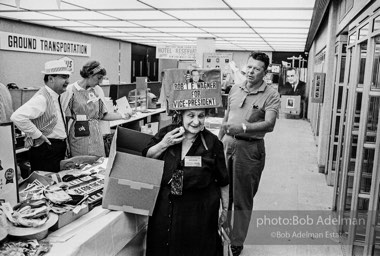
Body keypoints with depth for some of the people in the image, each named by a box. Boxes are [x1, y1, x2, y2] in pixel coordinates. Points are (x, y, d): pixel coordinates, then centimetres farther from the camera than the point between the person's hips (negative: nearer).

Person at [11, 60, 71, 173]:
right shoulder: (42, 98, -20)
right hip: (46, 150, -9)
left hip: (59, 149, 9)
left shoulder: (56, 96, 9)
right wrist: (37, 135, -23)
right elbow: (17, 117, -33)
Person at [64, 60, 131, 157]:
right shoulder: (71, 90, -6)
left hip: (96, 134, 4)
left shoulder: (97, 90, 8)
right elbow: (65, 117, -5)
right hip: (79, 136, -4)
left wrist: (123, 115, 4)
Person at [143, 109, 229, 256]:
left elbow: (222, 181, -1)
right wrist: (164, 144, -16)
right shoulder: (166, 133, -5)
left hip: (199, 210, -2)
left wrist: (225, 208, 5)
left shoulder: (212, 142, -10)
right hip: (165, 206, 3)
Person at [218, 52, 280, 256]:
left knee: (242, 199, 7)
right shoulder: (235, 89, 9)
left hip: (250, 148, -4)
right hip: (227, 143, 5)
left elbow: (269, 124, -21)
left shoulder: (271, 95, -7)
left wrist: (243, 127, -35)